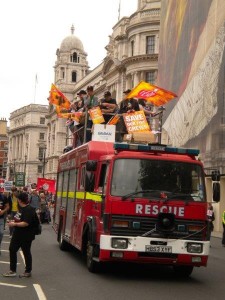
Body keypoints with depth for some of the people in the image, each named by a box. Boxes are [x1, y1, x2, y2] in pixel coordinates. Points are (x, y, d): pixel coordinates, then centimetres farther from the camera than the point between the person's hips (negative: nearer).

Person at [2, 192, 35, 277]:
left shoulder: (29, 210, -23)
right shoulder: (21, 208, 7)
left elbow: (26, 223, -30)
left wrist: (14, 224, -22)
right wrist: (14, 220, 5)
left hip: (25, 236, -10)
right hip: (17, 234, 10)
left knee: (26, 253, 6)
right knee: (12, 250, 12)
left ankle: (28, 272, 22)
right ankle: (12, 271, 21)